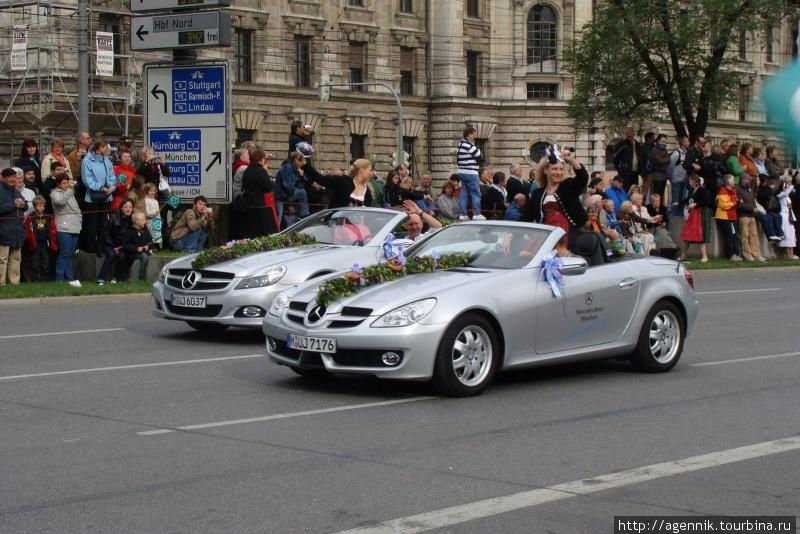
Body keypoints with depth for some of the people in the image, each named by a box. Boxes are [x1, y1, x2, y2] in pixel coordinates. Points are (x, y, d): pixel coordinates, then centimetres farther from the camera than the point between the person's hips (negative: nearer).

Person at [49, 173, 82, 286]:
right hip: (63, 228, -7)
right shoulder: (55, 193, 1)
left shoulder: (71, 194, 23)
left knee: (70, 254, 8)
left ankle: (69, 278, 11)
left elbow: (77, 208, 26)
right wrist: (69, 190, -15)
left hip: (75, 228, 7)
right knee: (64, 254, -11)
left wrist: (79, 220, 14)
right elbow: (60, 201, -21)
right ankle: (59, 279, -10)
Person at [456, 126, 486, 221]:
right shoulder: (469, 145, -16)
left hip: (462, 172, 9)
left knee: (464, 193, 10)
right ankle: (476, 214, -5)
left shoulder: (461, 144, 12)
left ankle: (462, 214, 9)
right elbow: (480, 157, -13)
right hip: (470, 173, -9)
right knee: (476, 194, -4)